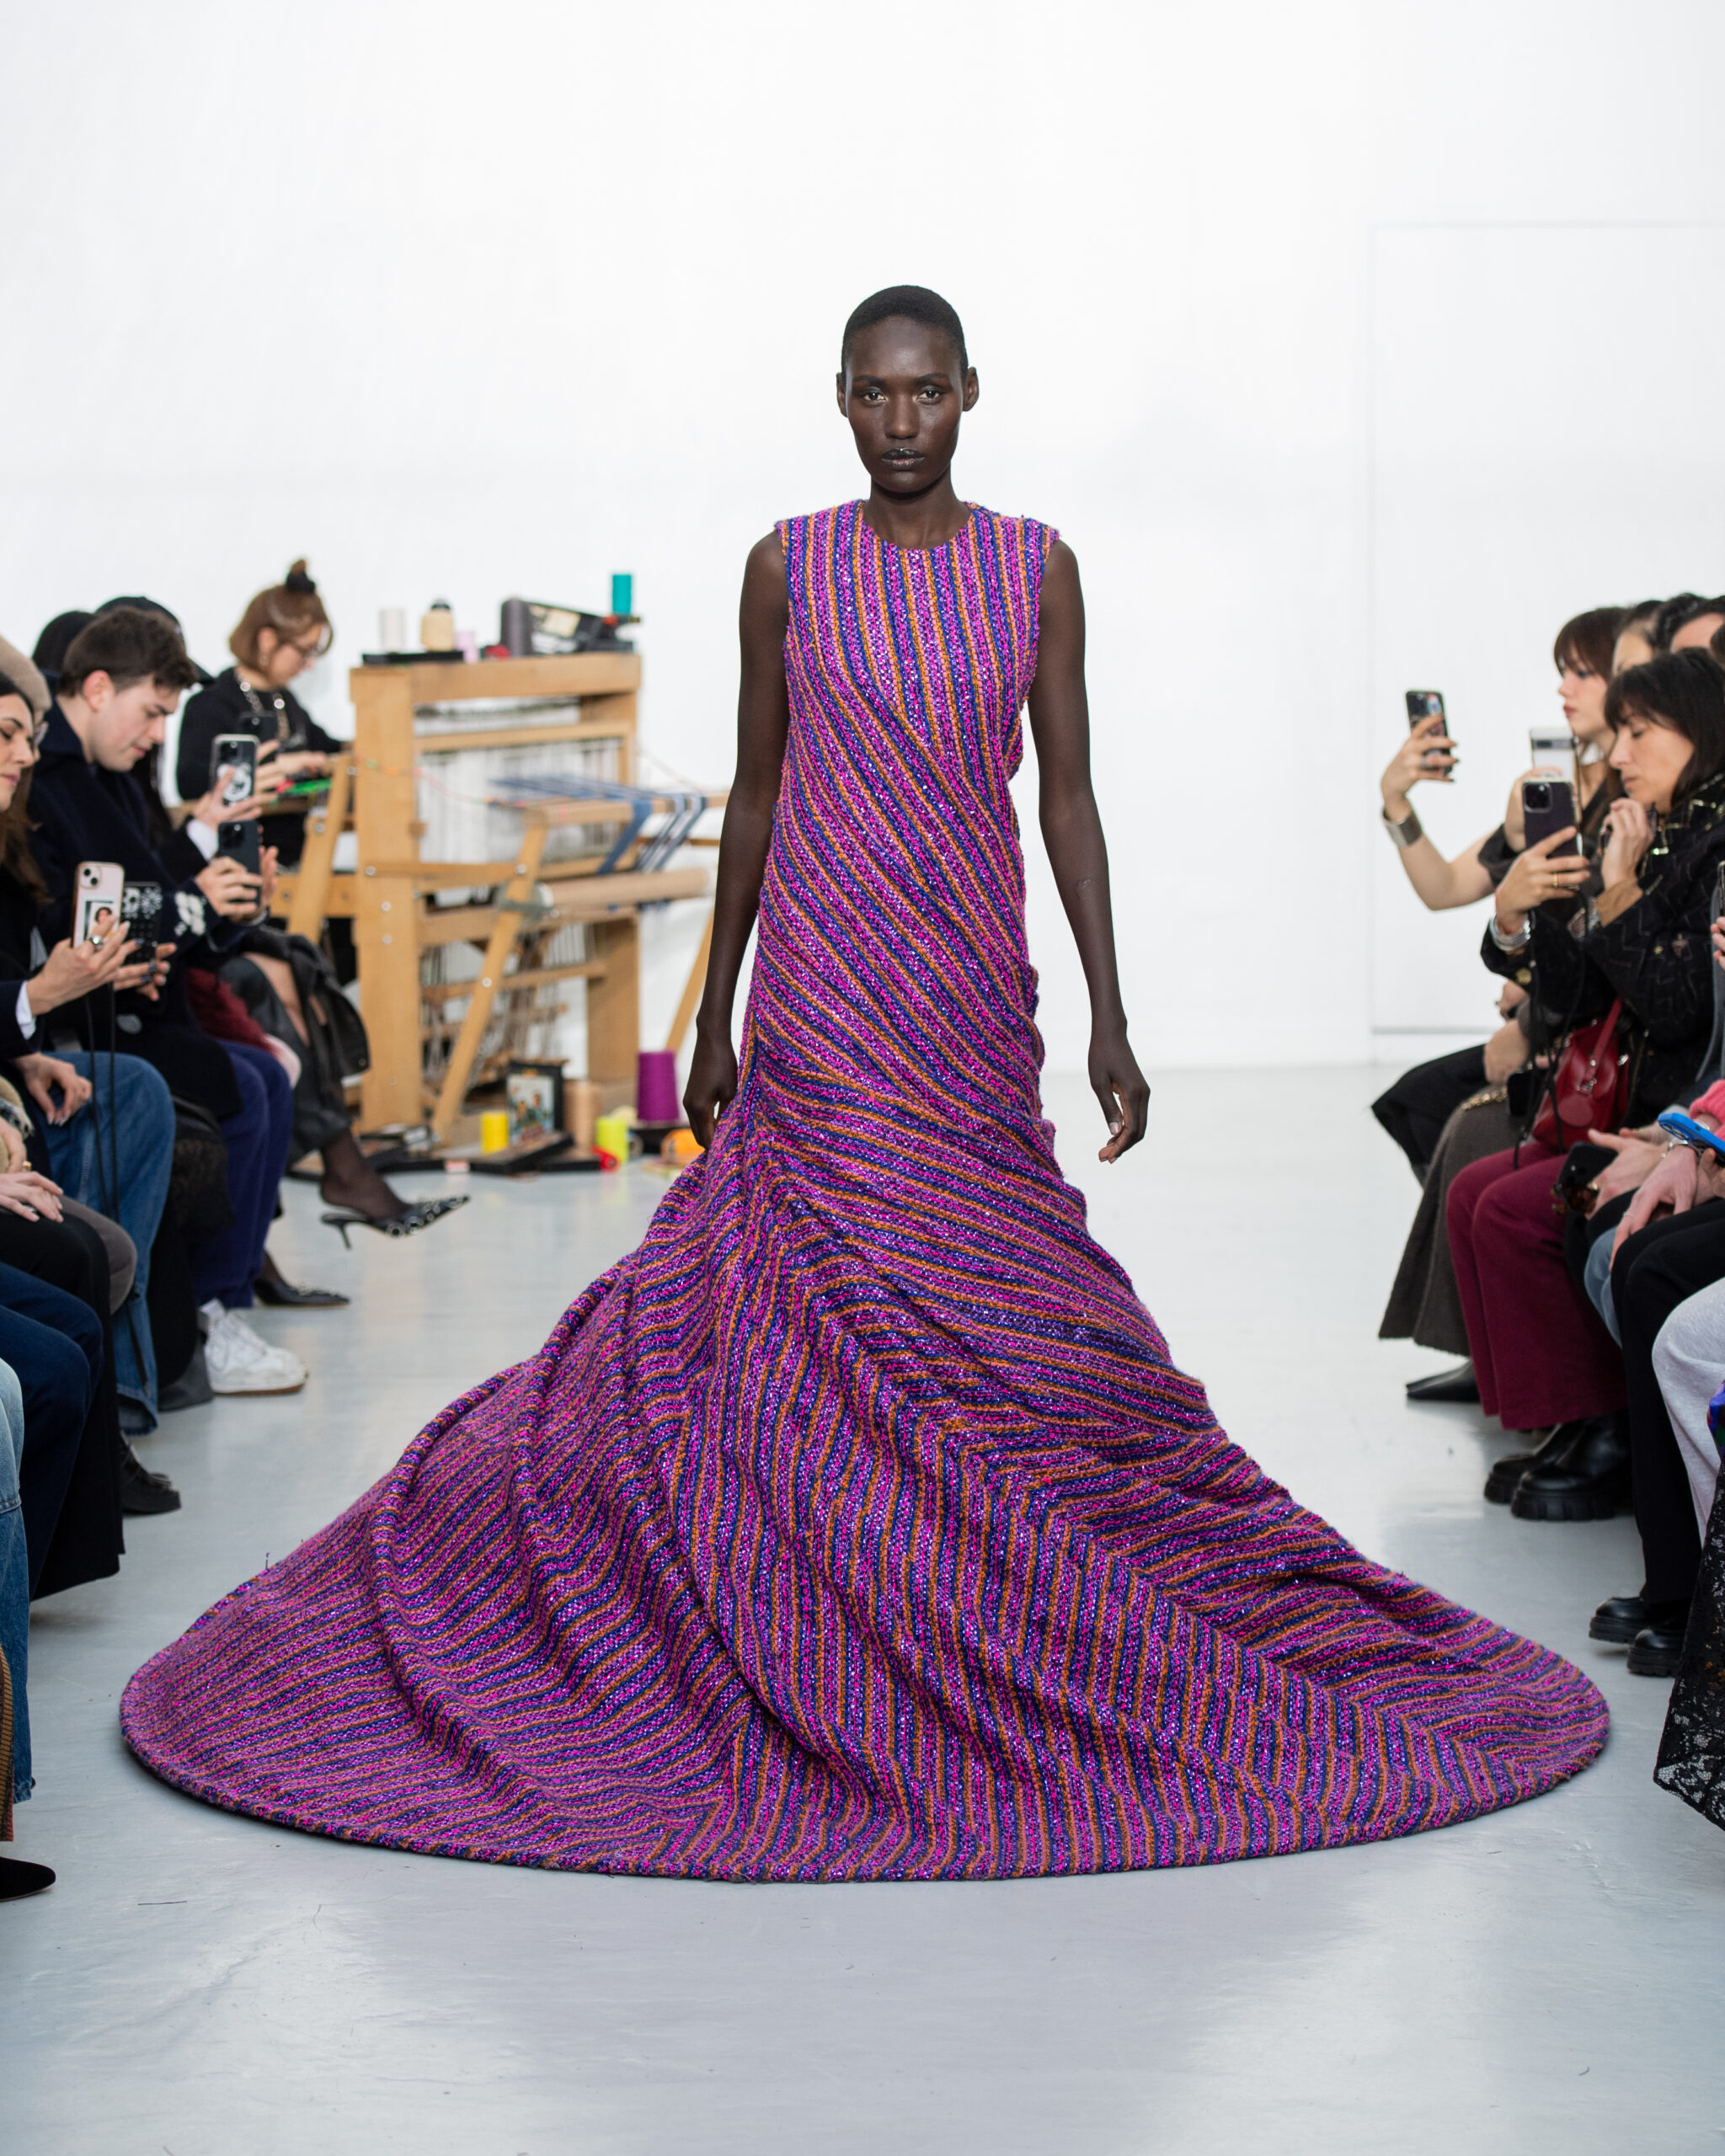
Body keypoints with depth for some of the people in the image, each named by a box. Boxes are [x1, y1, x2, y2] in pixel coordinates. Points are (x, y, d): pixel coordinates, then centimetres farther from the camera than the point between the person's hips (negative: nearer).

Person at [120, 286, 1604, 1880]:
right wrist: (713, 1018, 6)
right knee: (863, 1293, -6)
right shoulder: (789, 567, 2)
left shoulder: (1036, 567, 4)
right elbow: (754, 794, 7)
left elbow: (1069, 796, 4)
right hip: (821, 991, -1)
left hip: (973, 997, 2)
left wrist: (1108, 1018, -2)